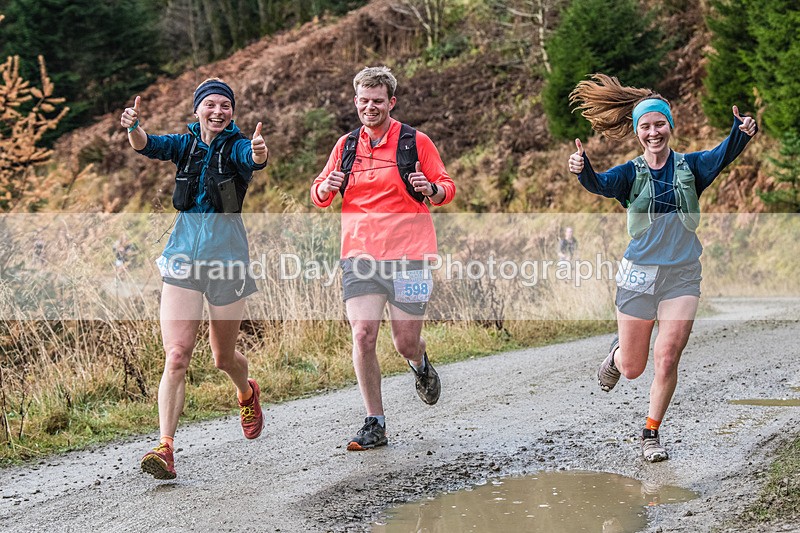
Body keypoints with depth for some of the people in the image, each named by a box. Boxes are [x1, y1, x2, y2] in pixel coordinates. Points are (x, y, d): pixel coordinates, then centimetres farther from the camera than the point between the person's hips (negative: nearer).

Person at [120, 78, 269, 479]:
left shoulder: (237, 146, -3)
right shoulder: (186, 144, 6)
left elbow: (254, 159, -27)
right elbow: (148, 145, -13)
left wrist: (260, 152, -51)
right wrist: (133, 127, -36)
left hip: (226, 256, -2)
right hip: (184, 254, 2)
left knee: (223, 358, 13)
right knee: (176, 355, -12)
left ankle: (247, 394, 46)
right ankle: (165, 446, -14)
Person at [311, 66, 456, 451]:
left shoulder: (416, 142, 2)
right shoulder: (346, 145, 10)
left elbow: (447, 189, 6)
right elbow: (318, 196, 17)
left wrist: (430, 188, -17)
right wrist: (327, 187, -7)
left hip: (407, 256, -2)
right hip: (359, 256, 2)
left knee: (405, 343, 2)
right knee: (363, 336, -11)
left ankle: (420, 364, 41)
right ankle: (375, 424, 0)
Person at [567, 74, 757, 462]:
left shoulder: (690, 167, 1)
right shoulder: (631, 173, 0)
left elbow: (721, 156, -19)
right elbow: (601, 185, -21)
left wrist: (741, 133, -41)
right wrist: (582, 170, -44)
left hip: (682, 277, 0)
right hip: (639, 276, 0)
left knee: (667, 360, -9)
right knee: (632, 369, 9)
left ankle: (651, 434, 10)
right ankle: (616, 353, 46)